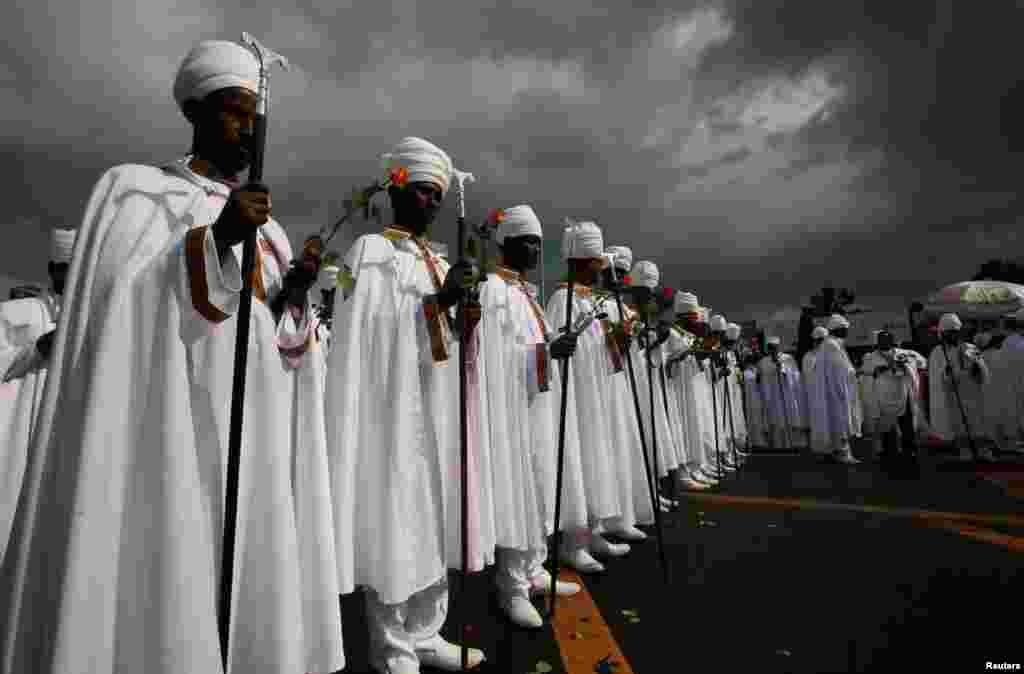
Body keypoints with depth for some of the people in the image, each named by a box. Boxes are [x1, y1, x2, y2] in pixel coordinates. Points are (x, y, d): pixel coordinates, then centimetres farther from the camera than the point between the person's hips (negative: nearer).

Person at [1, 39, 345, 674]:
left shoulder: (259, 218, 17)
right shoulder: (138, 191, 3)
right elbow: (128, 307, -11)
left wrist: (292, 291, -5)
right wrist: (216, 237, -21)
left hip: (255, 427, 5)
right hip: (175, 421, -5)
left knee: (248, 568, 9)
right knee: (171, 570, -3)